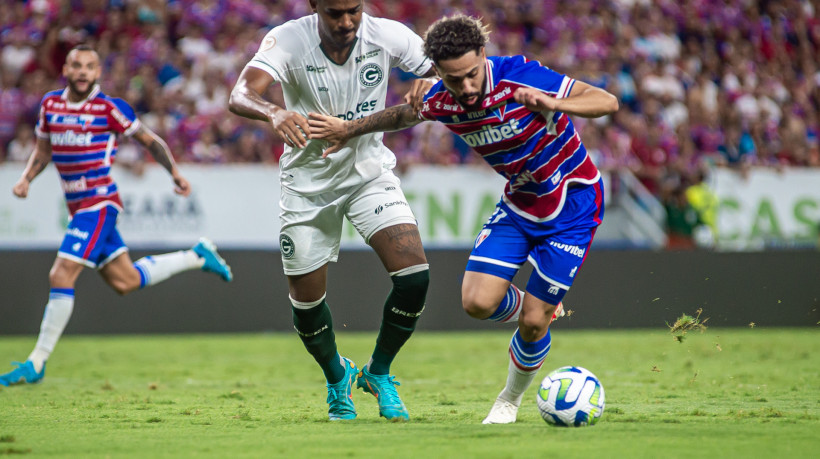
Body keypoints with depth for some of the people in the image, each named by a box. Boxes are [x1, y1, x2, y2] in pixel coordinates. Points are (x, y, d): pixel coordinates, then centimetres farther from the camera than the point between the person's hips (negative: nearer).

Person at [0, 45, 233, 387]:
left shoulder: (109, 108, -8)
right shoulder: (50, 105, 8)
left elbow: (150, 140, 3)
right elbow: (42, 149, 21)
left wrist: (175, 173, -4)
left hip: (99, 203, -7)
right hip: (79, 206, 7)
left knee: (61, 276, -14)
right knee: (124, 282, 14)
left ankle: (36, 363, -8)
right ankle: (197, 257, 34)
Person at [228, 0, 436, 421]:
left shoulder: (385, 35, -17)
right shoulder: (288, 40, -24)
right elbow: (240, 96, -39)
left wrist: (431, 84, -34)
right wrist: (274, 113, -62)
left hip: (369, 170, 1)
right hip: (308, 182, -1)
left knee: (414, 276, -17)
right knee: (306, 301, 5)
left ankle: (378, 373, 9)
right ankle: (338, 379, 37)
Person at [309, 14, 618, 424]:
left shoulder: (519, 76, -27)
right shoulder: (441, 102, -11)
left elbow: (607, 101, -29)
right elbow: (404, 114, 15)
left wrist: (552, 103, -45)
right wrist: (349, 129, 19)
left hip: (572, 204, -5)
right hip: (518, 203, 5)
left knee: (533, 321, -5)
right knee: (478, 302, -11)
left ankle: (510, 400, 24)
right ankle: (538, 308, 23)